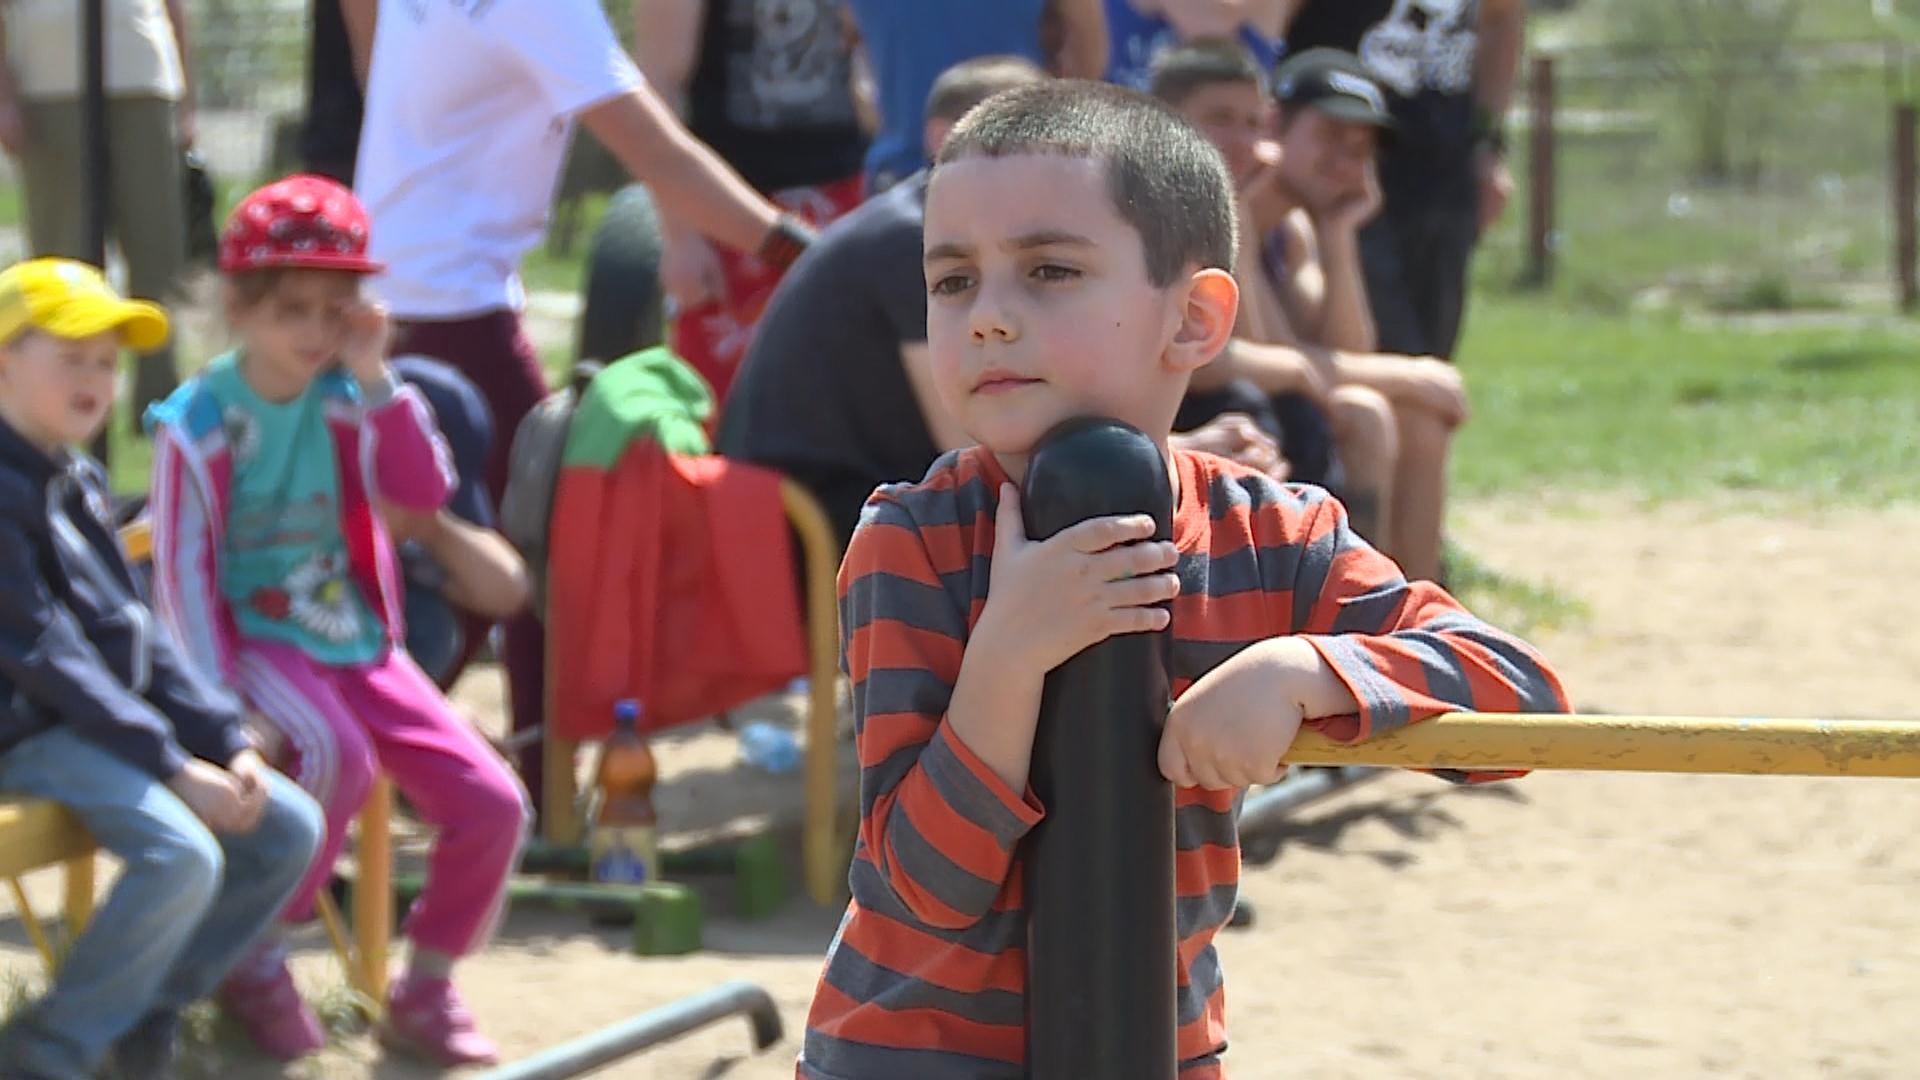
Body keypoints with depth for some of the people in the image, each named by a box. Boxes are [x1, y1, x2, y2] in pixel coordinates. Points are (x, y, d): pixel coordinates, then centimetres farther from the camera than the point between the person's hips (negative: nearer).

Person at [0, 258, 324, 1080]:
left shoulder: (81, 482, 14)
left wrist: (224, 741, 3)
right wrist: (172, 767, -20)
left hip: (112, 720, 10)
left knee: (289, 828, 1)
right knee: (182, 852, -29)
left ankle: (146, 1011, 8)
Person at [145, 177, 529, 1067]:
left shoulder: (347, 403, 4)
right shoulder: (198, 425, -9)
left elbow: (424, 491, -10)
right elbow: (185, 575, -10)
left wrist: (374, 377, -16)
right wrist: (220, 707, -17)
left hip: (357, 643, 5)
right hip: (257, 642, -5)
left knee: (492, 803, -7)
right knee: (334, 755, -37)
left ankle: (425, 991, 12)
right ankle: (255, 959, -16)